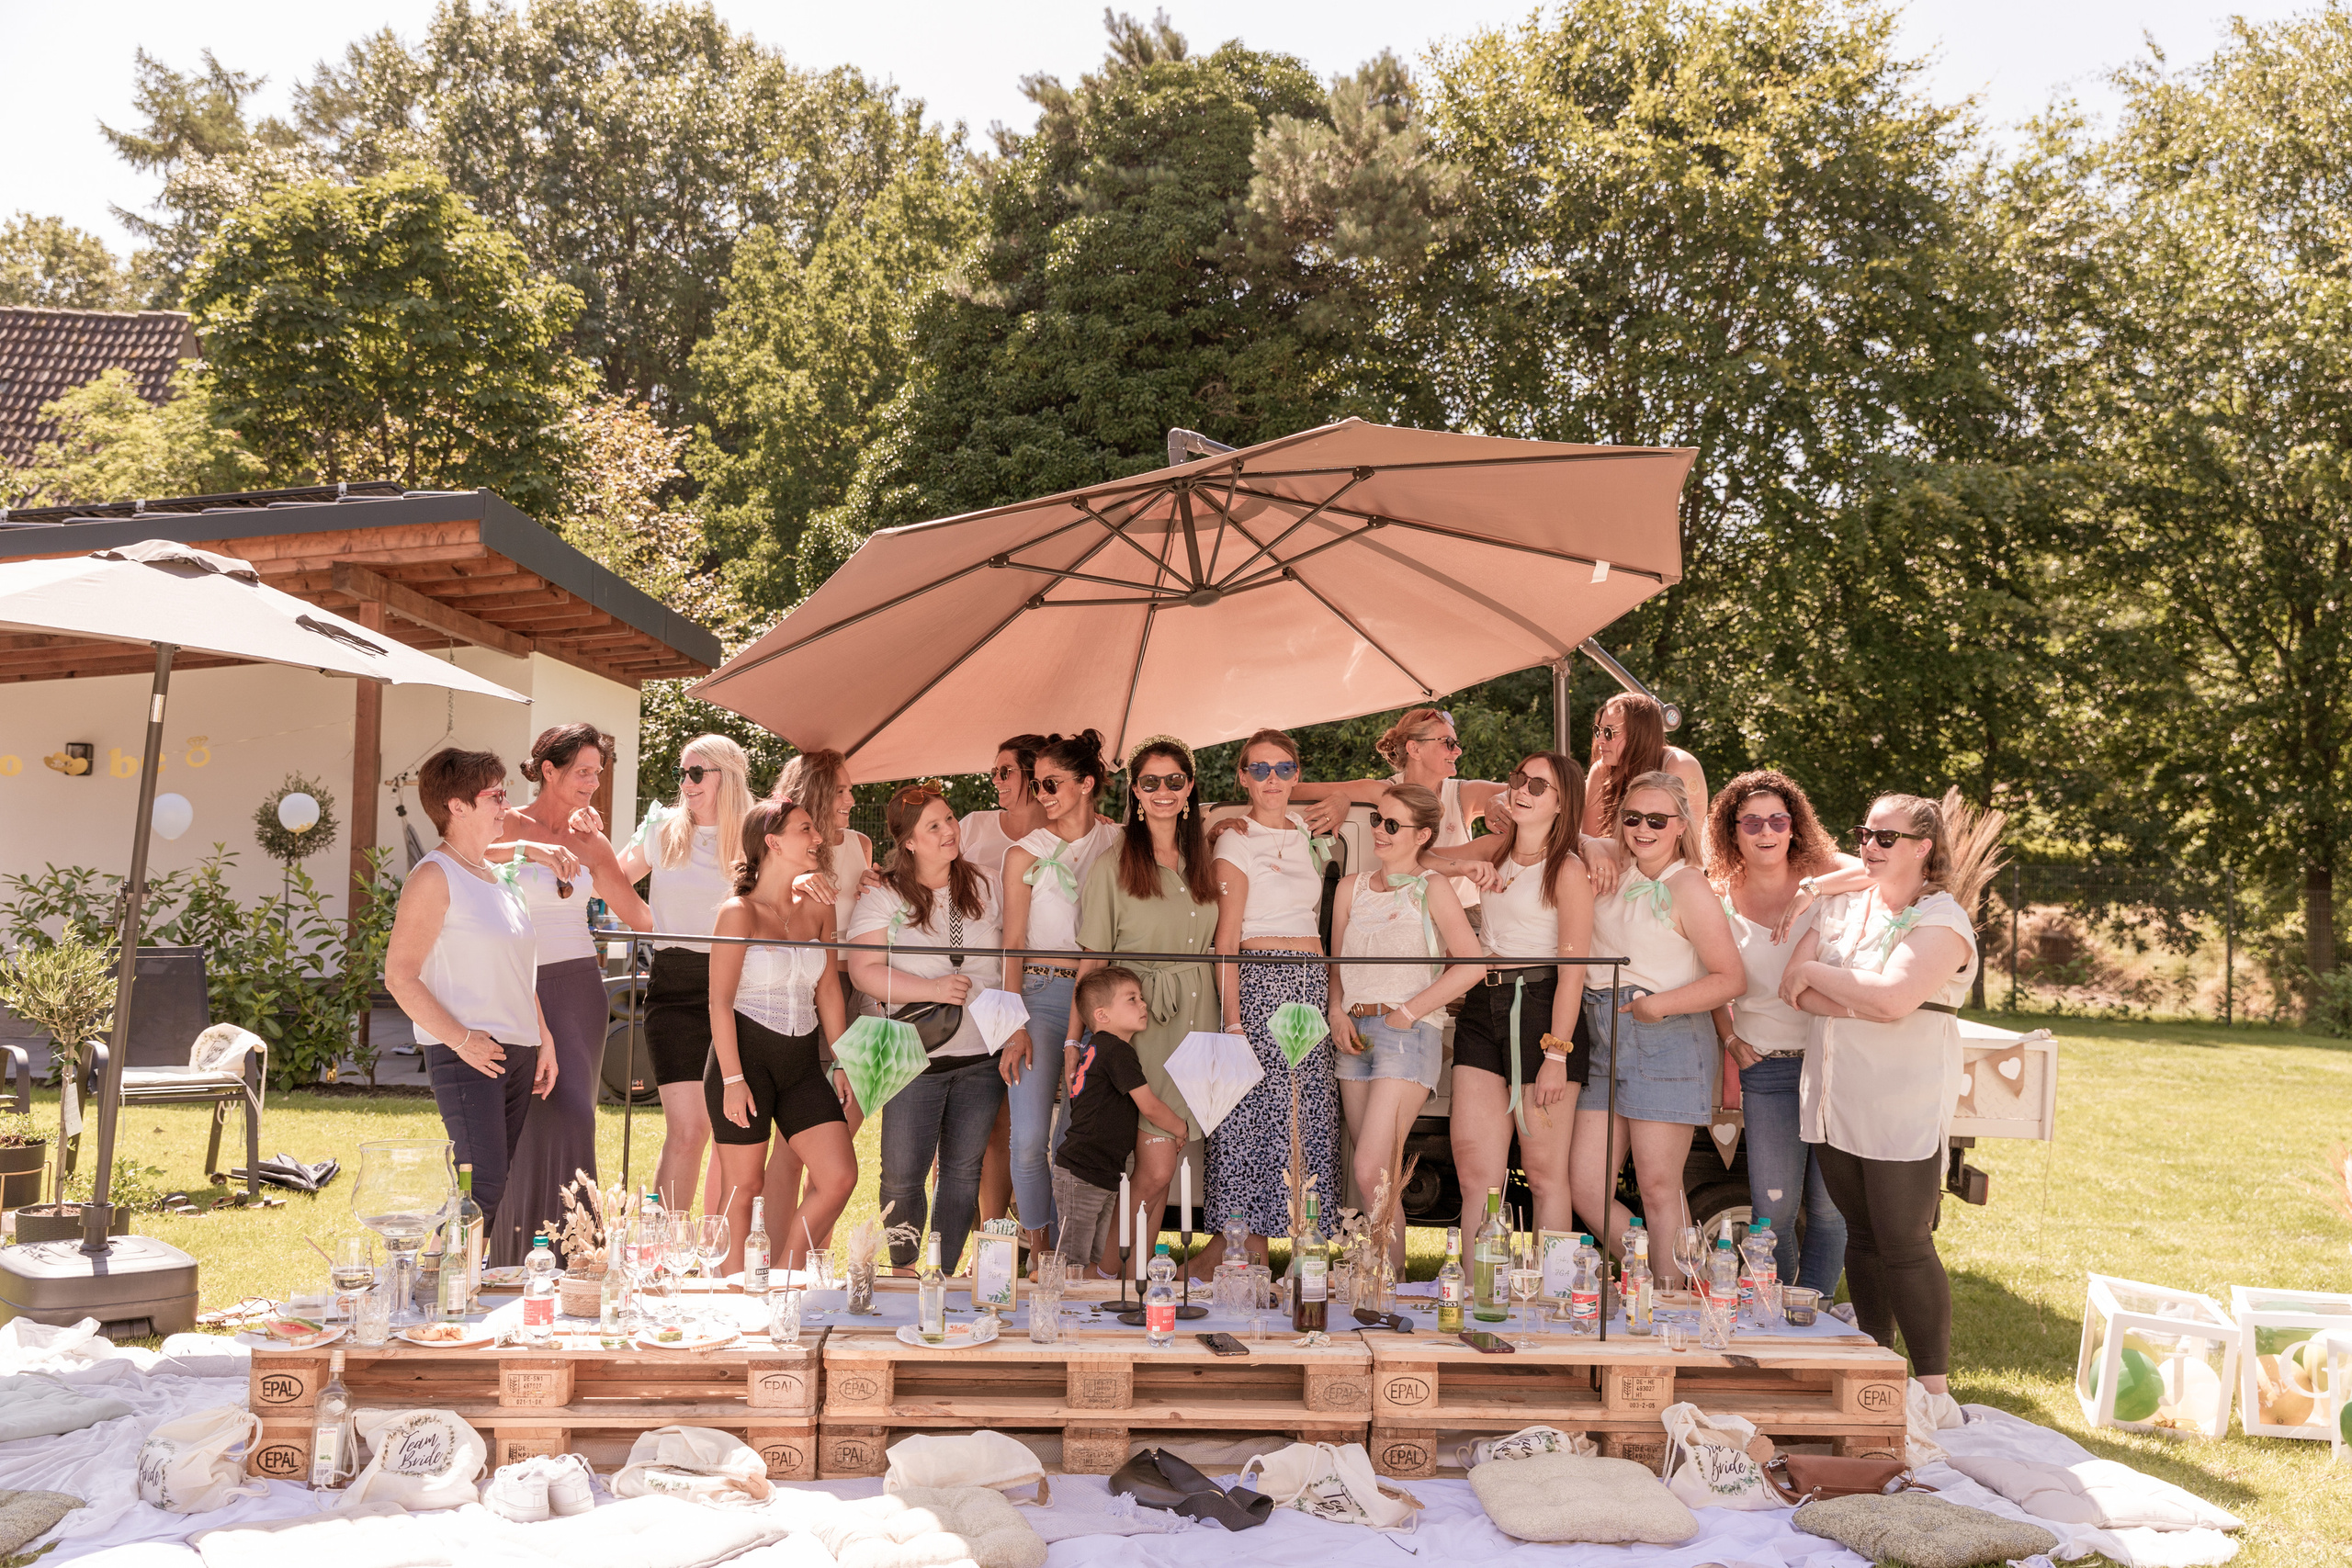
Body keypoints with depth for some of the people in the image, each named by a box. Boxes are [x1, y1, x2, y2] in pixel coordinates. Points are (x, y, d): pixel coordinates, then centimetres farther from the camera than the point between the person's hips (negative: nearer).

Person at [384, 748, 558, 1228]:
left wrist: (543, 1039, 16)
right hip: (465, 1055, -8)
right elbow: (399, 976, -13)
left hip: (517, 1049, 8)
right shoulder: (434, 876, -7)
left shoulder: (498, 875, 18)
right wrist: (460, 1039, -17)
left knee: (497, 1187, 8)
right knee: (483, 1186, -13)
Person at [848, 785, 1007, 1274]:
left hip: (983, 1056, 3)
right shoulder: (883, 897, -4)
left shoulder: (986, 885, 7)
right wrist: (931, 988, -20)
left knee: (964, 1170, 8)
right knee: (903, 1175, 0)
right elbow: (864, 972, -12)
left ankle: (945, 1272, 22)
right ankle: (902, 1271, 21)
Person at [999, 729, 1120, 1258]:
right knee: (1030, 1139, -10)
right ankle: (1038, 1243, 8)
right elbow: (1012, 946, 1)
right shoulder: (1026, 854, 3)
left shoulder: (1118, 844, 7)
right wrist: (1014, 1027, -6)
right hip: (1042, 995, -1)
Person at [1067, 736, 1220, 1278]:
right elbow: (1091, 961, -7)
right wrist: (1073, 1040, -13)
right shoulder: (1113, 867, -5)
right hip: (1139, 1026, -5)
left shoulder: (1201, 862, 12)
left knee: (1162, 1167, 7)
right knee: (1155, 1169, -8)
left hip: (1193, 1025, 5)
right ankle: (1105, 1278, 7)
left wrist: (1225, 1024, 9)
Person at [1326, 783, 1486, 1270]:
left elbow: (1471, 964, -9)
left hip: (1408, 1033, -5)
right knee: (1384, 1178, 8)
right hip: (1355, 1034, 5)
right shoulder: (1351, 888, 16)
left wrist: (1407, 1012, -10)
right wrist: (1338, 1014, 2)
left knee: (1371, 1172, -16)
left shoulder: (1431, 889, 0)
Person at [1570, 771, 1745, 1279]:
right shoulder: (1612, 874, 11)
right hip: (1604, 1044, 6)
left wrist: (1661, 1004, -17)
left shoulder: (1687, 886, -7)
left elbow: (1732, 978, -9)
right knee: (1585, 1185, 2)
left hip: (1668, 1042, -6)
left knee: (1658, 1185, -1)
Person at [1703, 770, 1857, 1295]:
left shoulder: (1825, 876, 1)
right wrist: (1731, 1040, 4)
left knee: (1828, 1206, 3)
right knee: (1773, 1207, 1)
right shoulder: (1720, 900, 6)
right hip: (1767, 1067, 1)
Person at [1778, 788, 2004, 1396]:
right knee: (1861, 1236, 14)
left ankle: (1932, 1389, 7)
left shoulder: (1942, 921, -8)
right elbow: (1792, 987, 0)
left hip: (1904, 1108, -6)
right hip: (1835, 1101, 6)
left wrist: (1816, 973, -11)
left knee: (1904, 1245, -4)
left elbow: (1890, 999, -24)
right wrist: (1864, 1002, -15)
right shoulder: (1842, 905, 11)